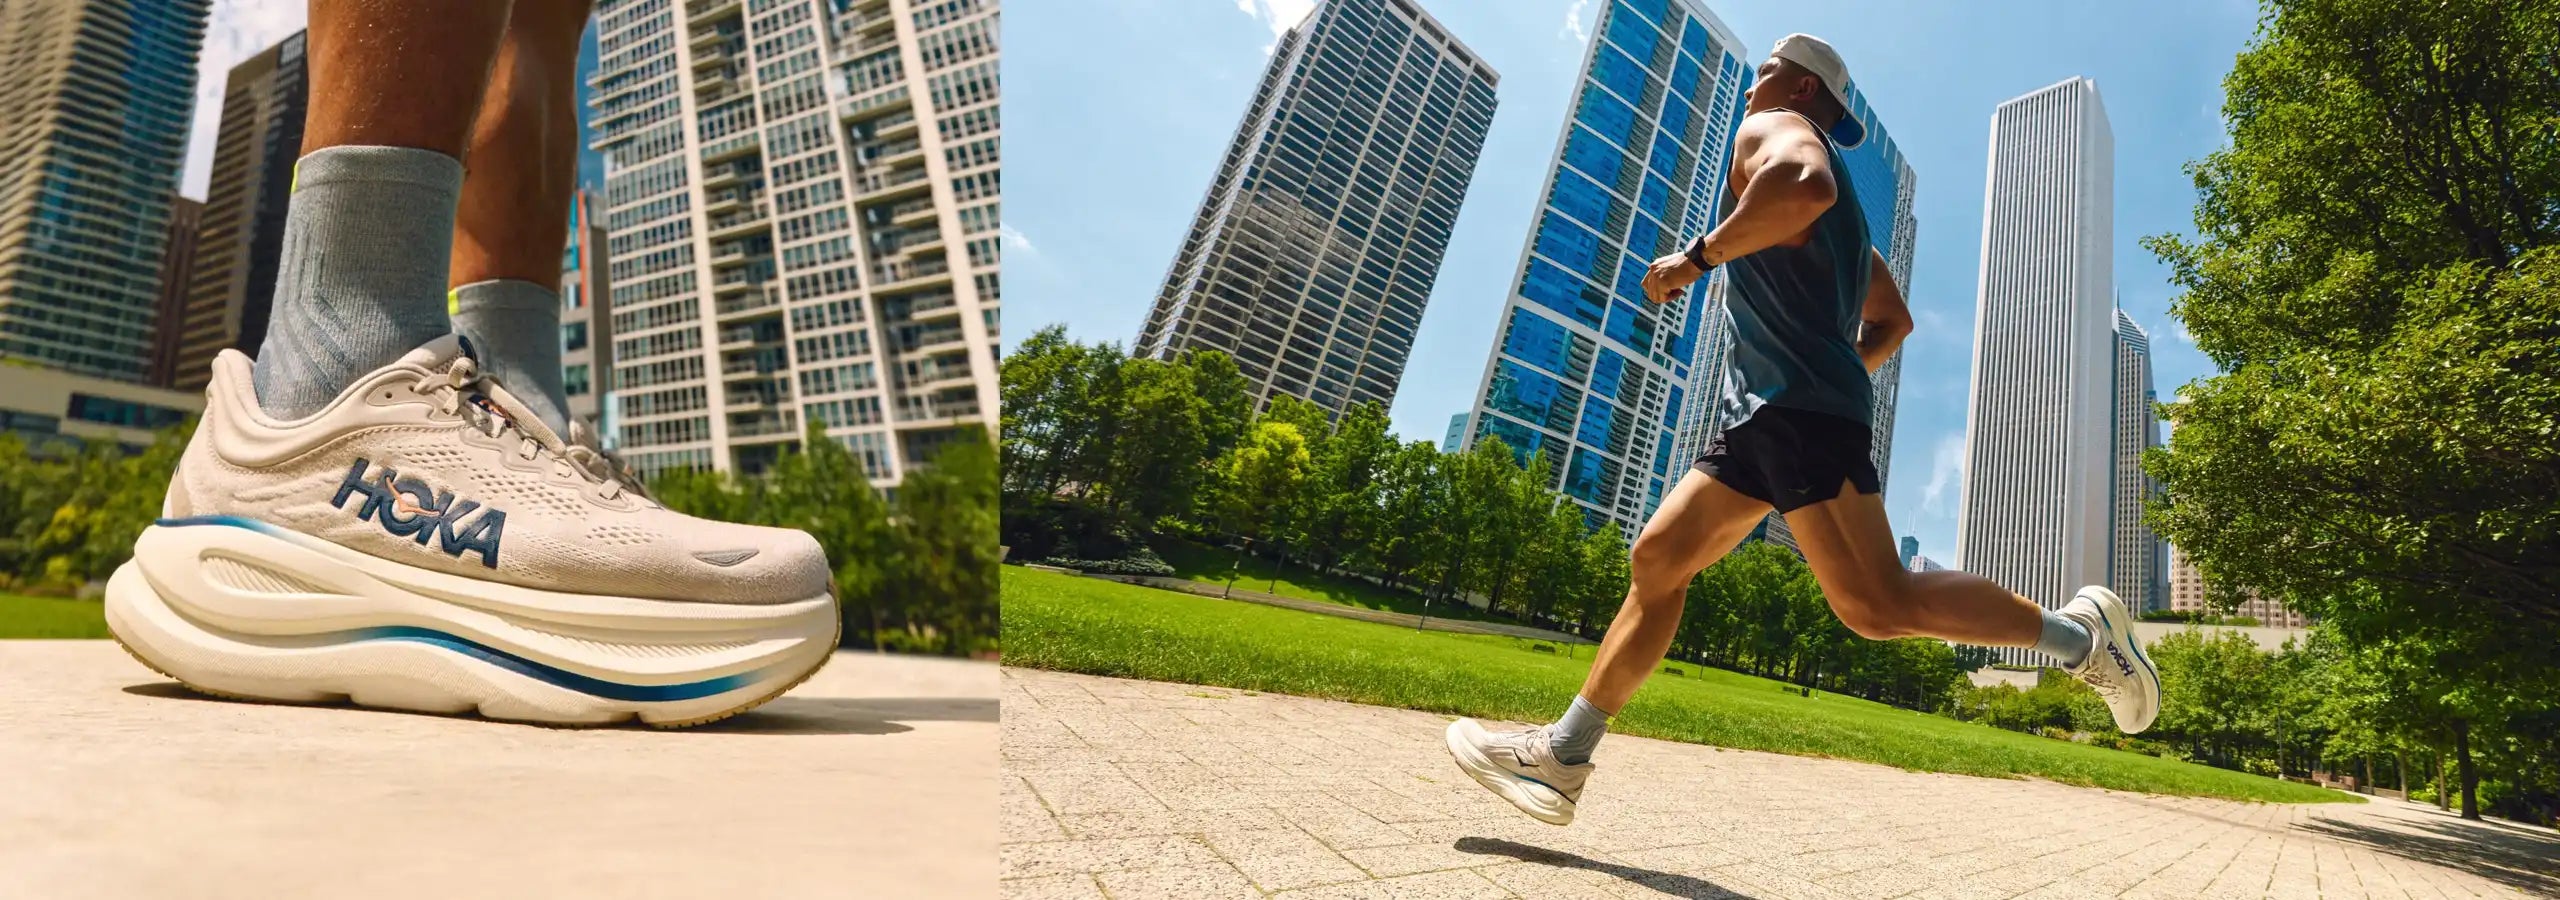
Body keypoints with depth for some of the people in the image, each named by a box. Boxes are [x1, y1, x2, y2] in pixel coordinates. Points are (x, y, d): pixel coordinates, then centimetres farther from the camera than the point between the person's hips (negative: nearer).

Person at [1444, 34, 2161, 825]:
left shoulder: (1773, 129, 2)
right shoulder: (1845, 222, 30)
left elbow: (1806, 186, -24)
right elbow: (1893, 320, 35)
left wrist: (1697, 256, -15)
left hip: (1798, 404, -10)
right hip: (1762, 415, 10)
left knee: (1878, 605, -15)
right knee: (1656, 561, 4)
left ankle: (2078, 632, 2)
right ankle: (1562, 756, 2)